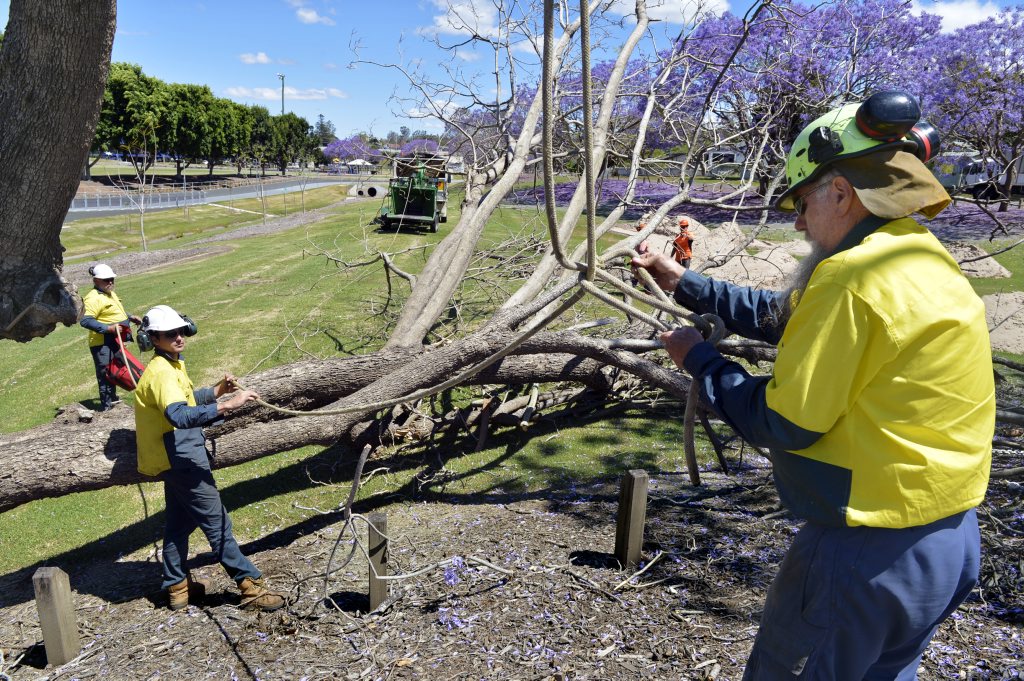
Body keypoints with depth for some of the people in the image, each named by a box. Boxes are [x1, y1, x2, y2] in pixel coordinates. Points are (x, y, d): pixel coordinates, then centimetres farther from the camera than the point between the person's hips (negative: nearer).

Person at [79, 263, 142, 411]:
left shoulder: (110, 293, 13)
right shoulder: (93, 298, -20)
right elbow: (85, 321, -29)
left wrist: (130, 317, 18)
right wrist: (108, 328, -32)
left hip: (114, 341, 10)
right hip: (102, 344, -10)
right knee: (105, 373, -4)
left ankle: (112, 398, 40)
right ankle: (106, 406, 4)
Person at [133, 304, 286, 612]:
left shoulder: (173, 365, 12)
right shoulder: (161, 372, -22)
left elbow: (187, 400, 24)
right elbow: (180, 415, -38)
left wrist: (218, 389, 8)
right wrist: (226, 406, -44)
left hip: (175, 460, 11)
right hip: (182, 459, -11)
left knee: (179, 521, 19)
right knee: (217, 523, -7)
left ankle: (176, 586, 31)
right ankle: (251, 586, -2)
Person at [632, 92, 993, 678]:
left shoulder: (851, 276, -23)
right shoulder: (928, 261, 8)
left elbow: (783, 422, -20)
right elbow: (783, 317, 14)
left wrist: (699, 358, -6)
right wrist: (684, 284, 15)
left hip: (870, 553, -9)